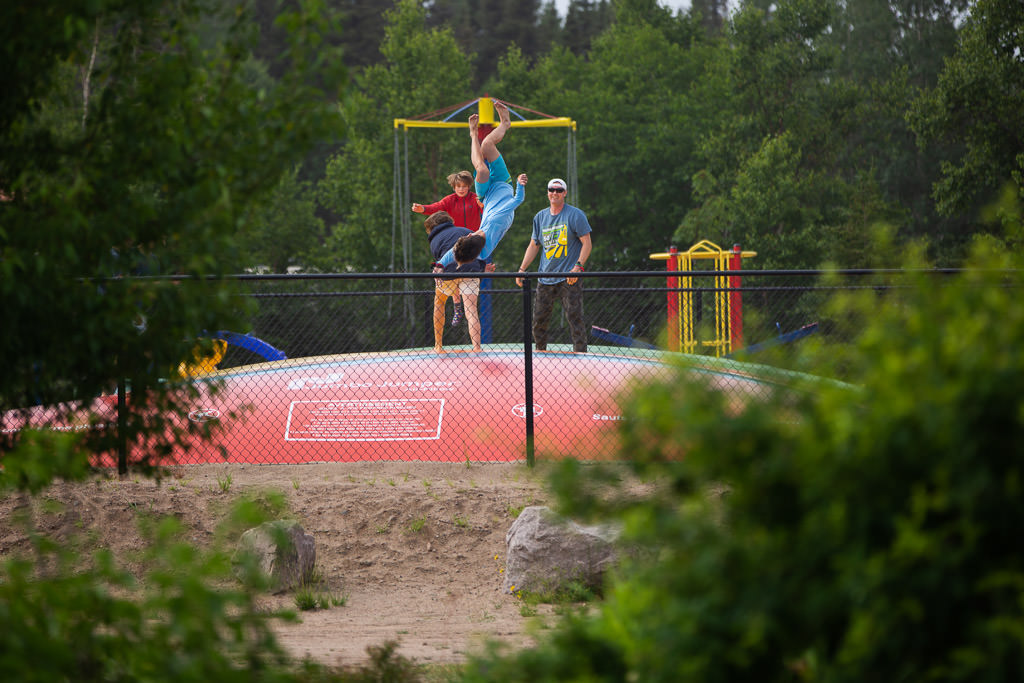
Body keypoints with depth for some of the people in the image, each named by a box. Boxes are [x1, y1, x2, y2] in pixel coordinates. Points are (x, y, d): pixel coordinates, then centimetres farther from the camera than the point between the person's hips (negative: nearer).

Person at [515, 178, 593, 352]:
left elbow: (587, 243, -5)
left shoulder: (576, 215, -2)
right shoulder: (540, 217, 14)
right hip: (545, 278, 5)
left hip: (569, 279, -5)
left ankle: (580, 352, -12)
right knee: (539, 319, 5)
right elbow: (533, 246, 22)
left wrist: (578, 267, -17)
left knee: (575, 317, -12)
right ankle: (540, 352, 19)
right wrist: (522, 269, 14)